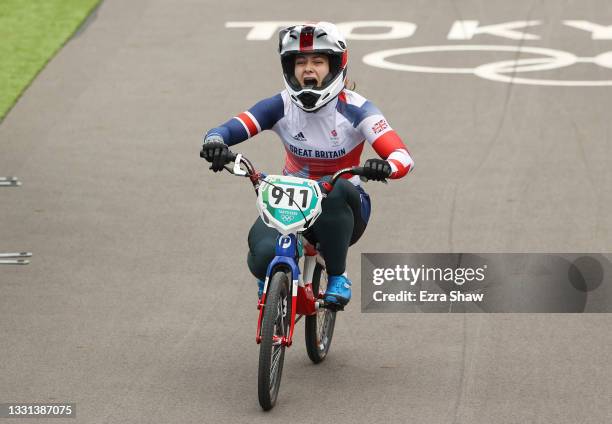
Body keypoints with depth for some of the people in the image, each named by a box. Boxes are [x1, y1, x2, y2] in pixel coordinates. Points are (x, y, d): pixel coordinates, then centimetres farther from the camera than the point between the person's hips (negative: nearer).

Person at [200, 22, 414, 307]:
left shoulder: (354, 109, -15)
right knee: (265, 254, -31)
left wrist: (385, 167, -49)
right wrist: (215, 143, -42)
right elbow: (229, 129, -17)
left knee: (331, 189, -39)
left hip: (341, 205, -2)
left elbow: (403, 157, -24)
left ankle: (337, 277, -16)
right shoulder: (282, 106, -9)